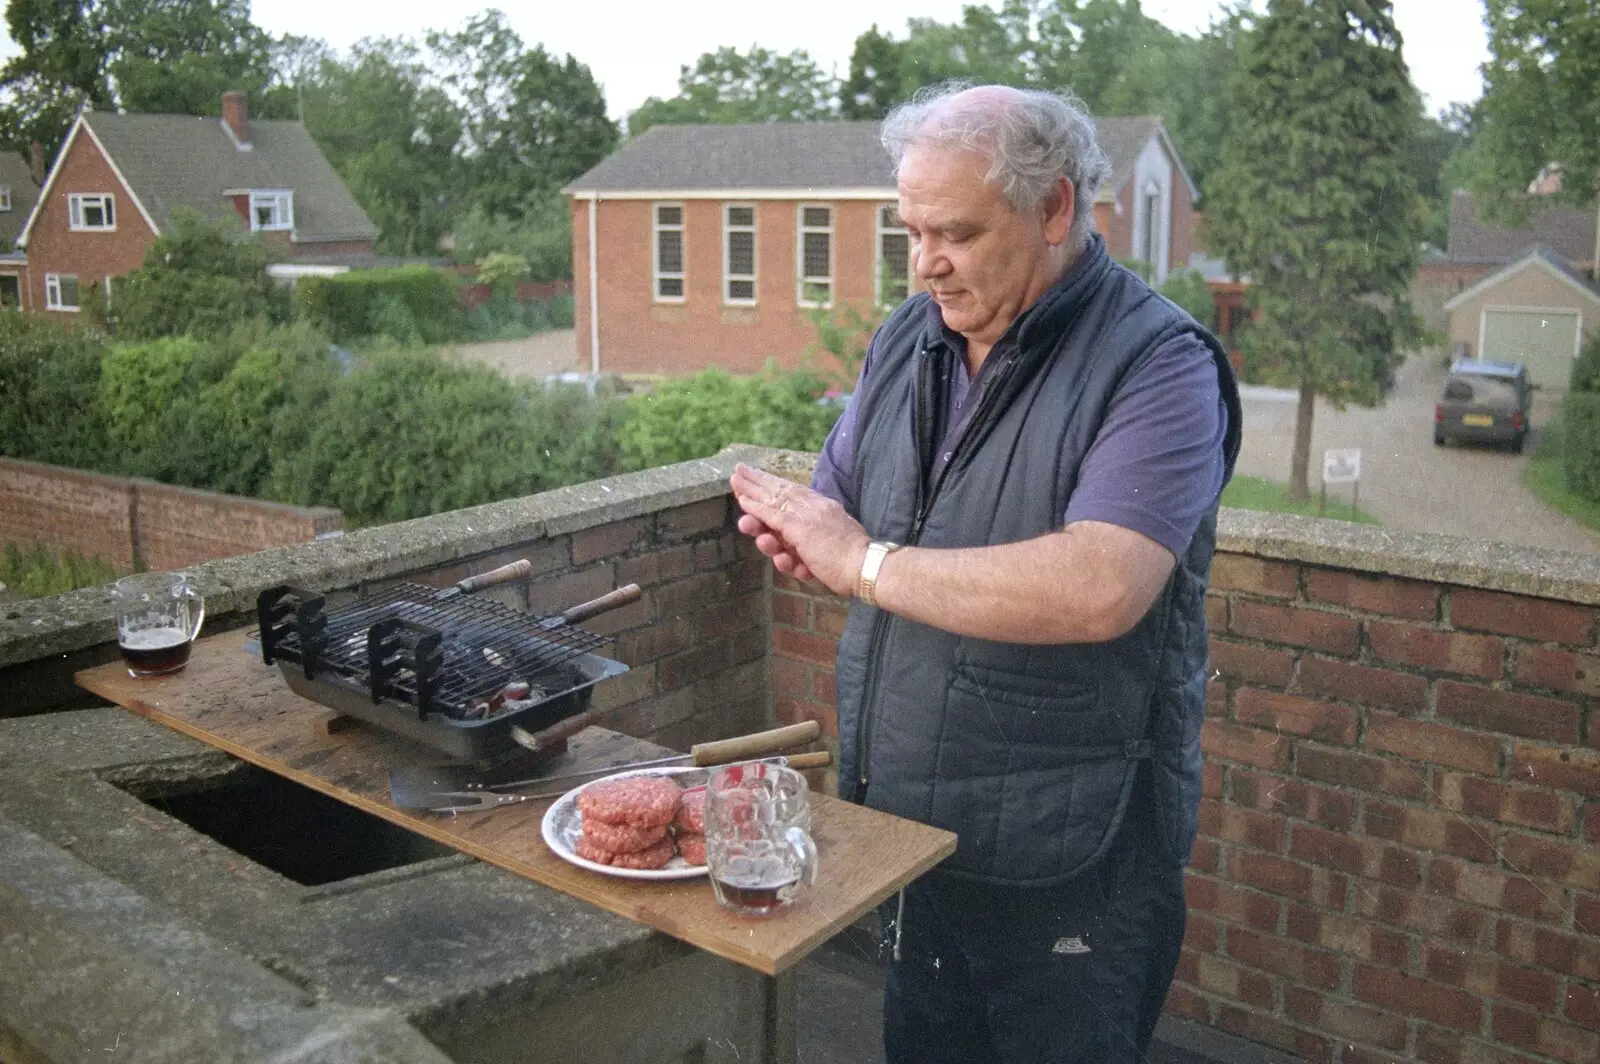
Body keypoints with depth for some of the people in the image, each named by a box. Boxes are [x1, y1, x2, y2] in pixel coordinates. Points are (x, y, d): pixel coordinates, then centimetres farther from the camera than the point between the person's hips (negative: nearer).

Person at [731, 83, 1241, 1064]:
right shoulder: (910, 340, 5)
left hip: (1070, 868, -6)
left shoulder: (1158, 365, -17)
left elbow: (1099, 591, -31)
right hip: (907, 835, 7)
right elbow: (841, 517, 14)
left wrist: (868, 563, -24)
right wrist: (798, 534, -11)